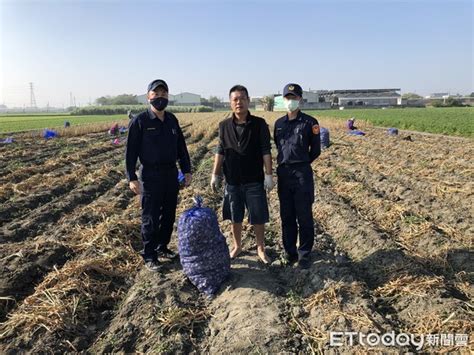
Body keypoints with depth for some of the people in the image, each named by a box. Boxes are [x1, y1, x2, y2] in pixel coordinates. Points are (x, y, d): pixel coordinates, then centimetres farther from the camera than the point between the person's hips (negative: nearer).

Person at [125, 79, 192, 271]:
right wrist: (132, 178, -13)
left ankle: (162, 247, 31)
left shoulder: (172, 120, 8)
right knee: (150, 218, 2)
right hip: (151, 176, -5)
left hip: (171, 174, 5)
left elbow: (181, 146, 13)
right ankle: (149, 255, 16)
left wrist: (187, 170, 11)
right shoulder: (140, 121, -8)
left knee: (169, 214, 13)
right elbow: (131, 150, -9)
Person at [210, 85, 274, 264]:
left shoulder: (259, 124, -5)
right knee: (235, 217, 13)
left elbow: (266, 151, -5)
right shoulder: (224, 126, 2)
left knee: (258, 217, 6)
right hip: (232, 181, 2)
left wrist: (269, 175, -9)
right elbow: (220, 152, 7)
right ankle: (237, 246, 32)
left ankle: (260, 248, 25)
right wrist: (215, 175, 5)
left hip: (255, 181, -2)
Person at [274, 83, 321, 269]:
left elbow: (316, 150, 3)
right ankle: (290, 251, 24)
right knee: (287, 216, 11)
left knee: (304, 216, 2)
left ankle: (305, 254, 16)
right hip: (283, 172, 4)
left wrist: (301, 164, 8)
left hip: (302, 173, -4)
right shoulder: (279, 123, 11)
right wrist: (286, 163, 11)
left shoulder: (309, 122, -2)